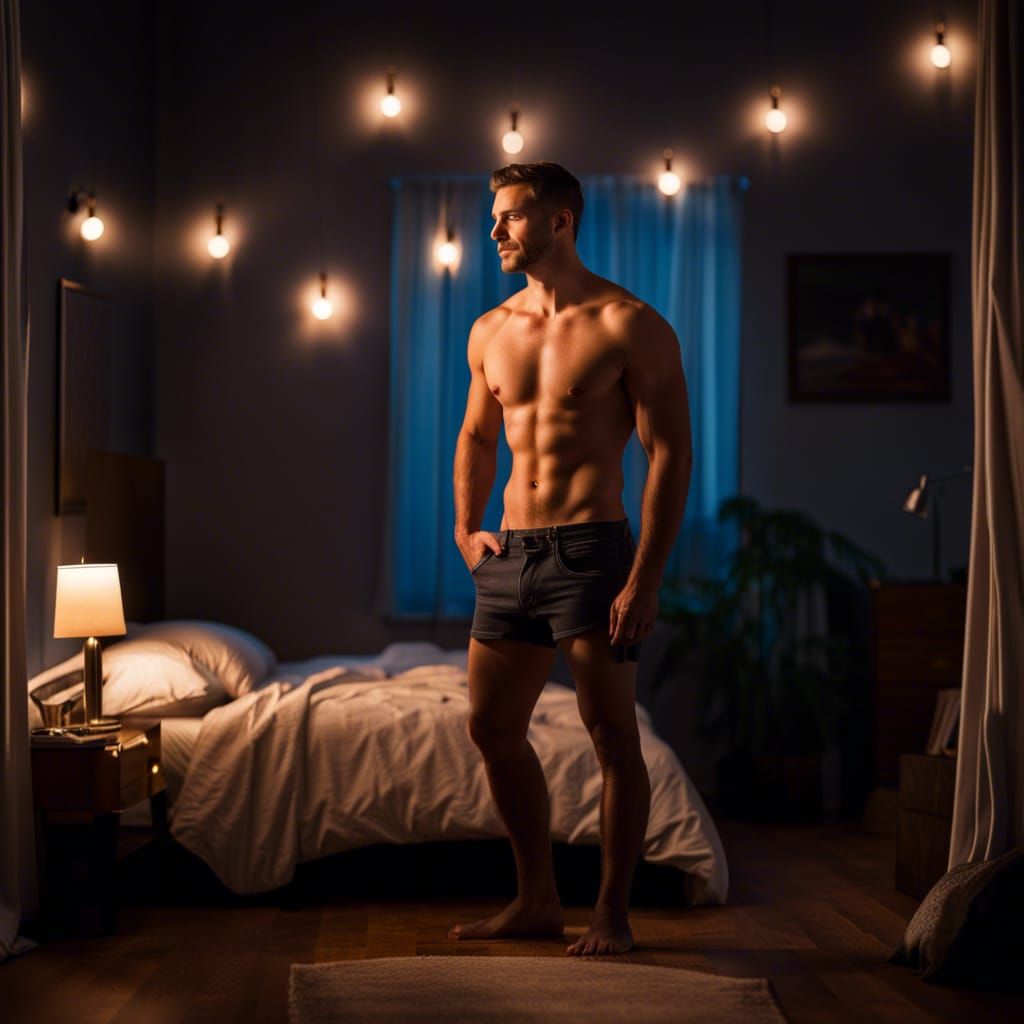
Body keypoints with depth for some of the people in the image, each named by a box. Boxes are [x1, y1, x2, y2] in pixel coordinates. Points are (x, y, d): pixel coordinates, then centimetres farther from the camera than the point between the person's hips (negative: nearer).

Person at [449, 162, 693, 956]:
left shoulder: (629, 326, -7)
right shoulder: (490, 332, 13)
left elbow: (671, 453, -10)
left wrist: (645, 580, -17)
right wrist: (466, 528, 14)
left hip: (591, 550, -7)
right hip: (511, 553, 7)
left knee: (612, 735, -2)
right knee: (492, 727, 9)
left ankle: (612, 915, 11)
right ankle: (537, 902, 22)